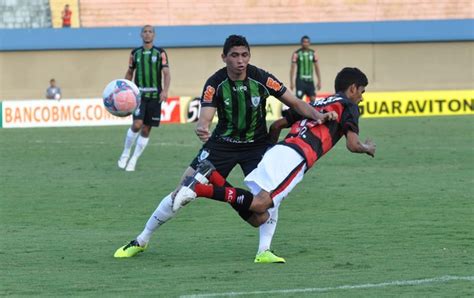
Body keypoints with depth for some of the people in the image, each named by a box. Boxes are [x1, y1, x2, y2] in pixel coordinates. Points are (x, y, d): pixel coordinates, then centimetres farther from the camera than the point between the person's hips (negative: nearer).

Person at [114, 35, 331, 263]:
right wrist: (201, 128, -51)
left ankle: (264, 251, -17)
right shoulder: (215, 84, -17)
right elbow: (205, 117, -27)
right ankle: (141, 241, 12)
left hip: (256, 144, 0)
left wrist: (318, 115, -28)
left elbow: (295, 103, -10)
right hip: (222, 143, 0)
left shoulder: (262, 79, -17)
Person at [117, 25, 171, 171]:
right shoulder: (135, 53, 8)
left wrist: (165, 91, -20)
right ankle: (125, 153, 2)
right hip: (139, 94, 0)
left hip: (155, 95, 0)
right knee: (137, 124, -18)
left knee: (146, 130, 2)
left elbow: (166, 73, -5)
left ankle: (133, 160, 14)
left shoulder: (160, 53, 2)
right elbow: (129, 73, 17)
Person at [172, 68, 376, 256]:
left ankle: (213, 177, -12)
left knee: (260, 217, 0)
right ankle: (200, 189, -30)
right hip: (295, 157, -8)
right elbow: (353, 145, 0)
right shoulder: (348, 106, 11)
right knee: (259, 204, -19)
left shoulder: (315, 105, 33)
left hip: (277, 150, 8)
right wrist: (368, 148, 22)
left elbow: (276, 125, 31)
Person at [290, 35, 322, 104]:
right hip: (301, 80, -4)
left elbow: (317, 68, 11)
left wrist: (319, 81, 7)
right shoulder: (296, 54, -4)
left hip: (310, 80, 4)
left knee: (313, 99, -1)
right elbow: (292, 68, -6)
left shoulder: (313, 53, 8)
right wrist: (291, 82, -11)